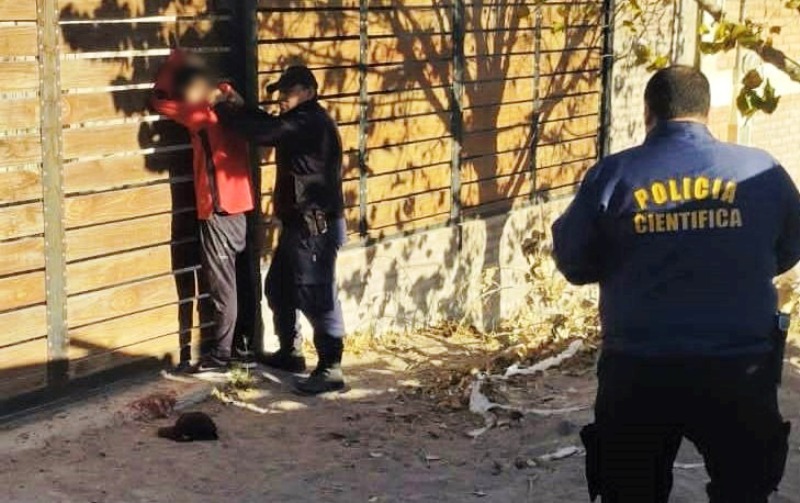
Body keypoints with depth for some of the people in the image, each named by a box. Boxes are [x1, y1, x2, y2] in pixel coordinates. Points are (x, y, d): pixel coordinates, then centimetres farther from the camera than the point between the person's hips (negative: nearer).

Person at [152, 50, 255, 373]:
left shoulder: (205, 114, -16)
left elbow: (160, 101, -8)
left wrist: (174, 62, 3)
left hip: (219, 211, -9)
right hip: (237, 207, 9)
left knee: (223, 288, -3)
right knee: (234, 284, 15)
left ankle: (219, 357, 3)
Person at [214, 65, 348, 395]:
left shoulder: (311, 123, -18)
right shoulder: (301, 123, 16)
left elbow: (264, 132, -25)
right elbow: (270, 127, 19)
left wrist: (227, 109, -12)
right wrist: (240, 108, 4)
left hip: (316, 227, -11)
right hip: (298, 224, 11)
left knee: (316, 297, -8)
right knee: (278, 288, 19)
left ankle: (330, 370, -2)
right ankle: (290, 353, 33)